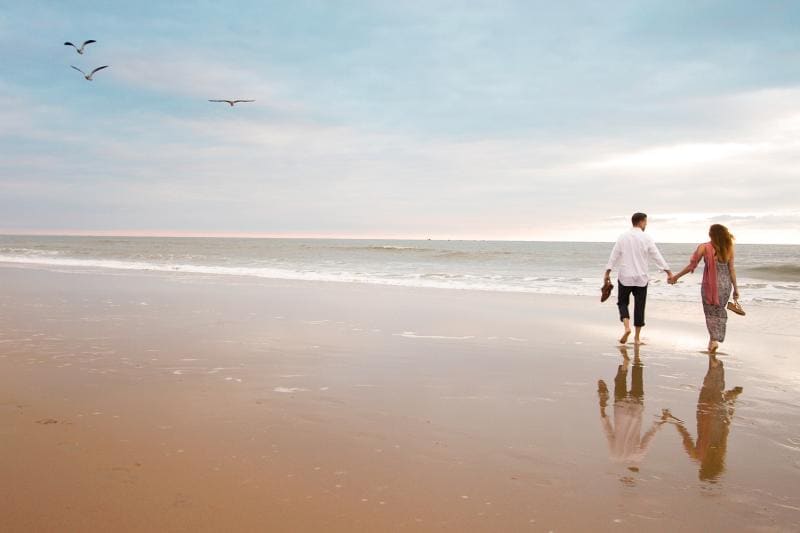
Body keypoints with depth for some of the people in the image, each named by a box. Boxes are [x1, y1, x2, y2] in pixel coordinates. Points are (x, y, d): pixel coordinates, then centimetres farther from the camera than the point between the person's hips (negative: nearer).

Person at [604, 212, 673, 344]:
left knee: (623, 302, 14)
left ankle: (626, 327, -10)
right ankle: (637, 337, 13)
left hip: (625, 277, 1)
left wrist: (607, 273, 6)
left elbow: (614, 255, 1)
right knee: (639, 306, 8)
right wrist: (669, 272, 0)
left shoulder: (623, 237, 1)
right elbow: (657, 256, -5)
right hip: (641, 278, 0)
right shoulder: (646, 238, -4)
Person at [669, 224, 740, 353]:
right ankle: (716, 338, 19)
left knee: (711, 311, 12)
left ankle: (714, 339, 3)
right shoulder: (729, 248, -2)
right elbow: (731, 269, 0)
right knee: (719, 311, 19)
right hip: (725, 284, 3)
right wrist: (735, 288, 7)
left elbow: (691, 266, -9)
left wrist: (676, 277, 0)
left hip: (710, 284, -3)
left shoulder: (704, 248, -11)